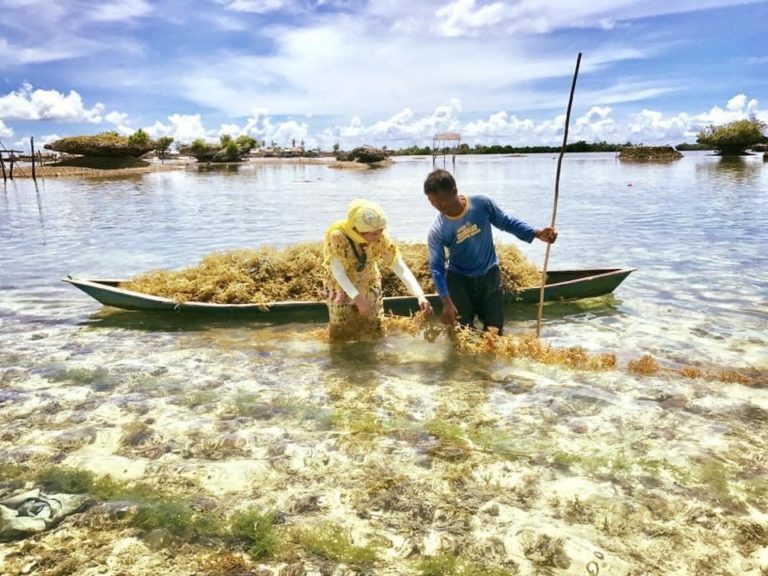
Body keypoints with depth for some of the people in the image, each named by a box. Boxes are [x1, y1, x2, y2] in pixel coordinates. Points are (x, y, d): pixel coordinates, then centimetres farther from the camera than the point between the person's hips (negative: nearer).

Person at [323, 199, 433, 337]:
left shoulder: (380, 237, -24)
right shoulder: (337, 236, -33)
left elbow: (401, 268, -27)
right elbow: (338, 272, -30)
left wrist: (420, 295, -39)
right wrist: (357, 298, -41)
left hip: (369, 287, 2)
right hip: (342, 289, -2)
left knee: (374, 330, 12)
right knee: (341, 333, 11)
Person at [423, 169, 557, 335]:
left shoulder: (481, 203, -19)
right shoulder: (437, 231, -21)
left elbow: (506, 222, -3)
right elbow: (437, 268, -18)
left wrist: (537, 234, -13)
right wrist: (446, 301, -29)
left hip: (489, 274, 1)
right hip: (458, 278, -1)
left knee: (495, 329, 8)